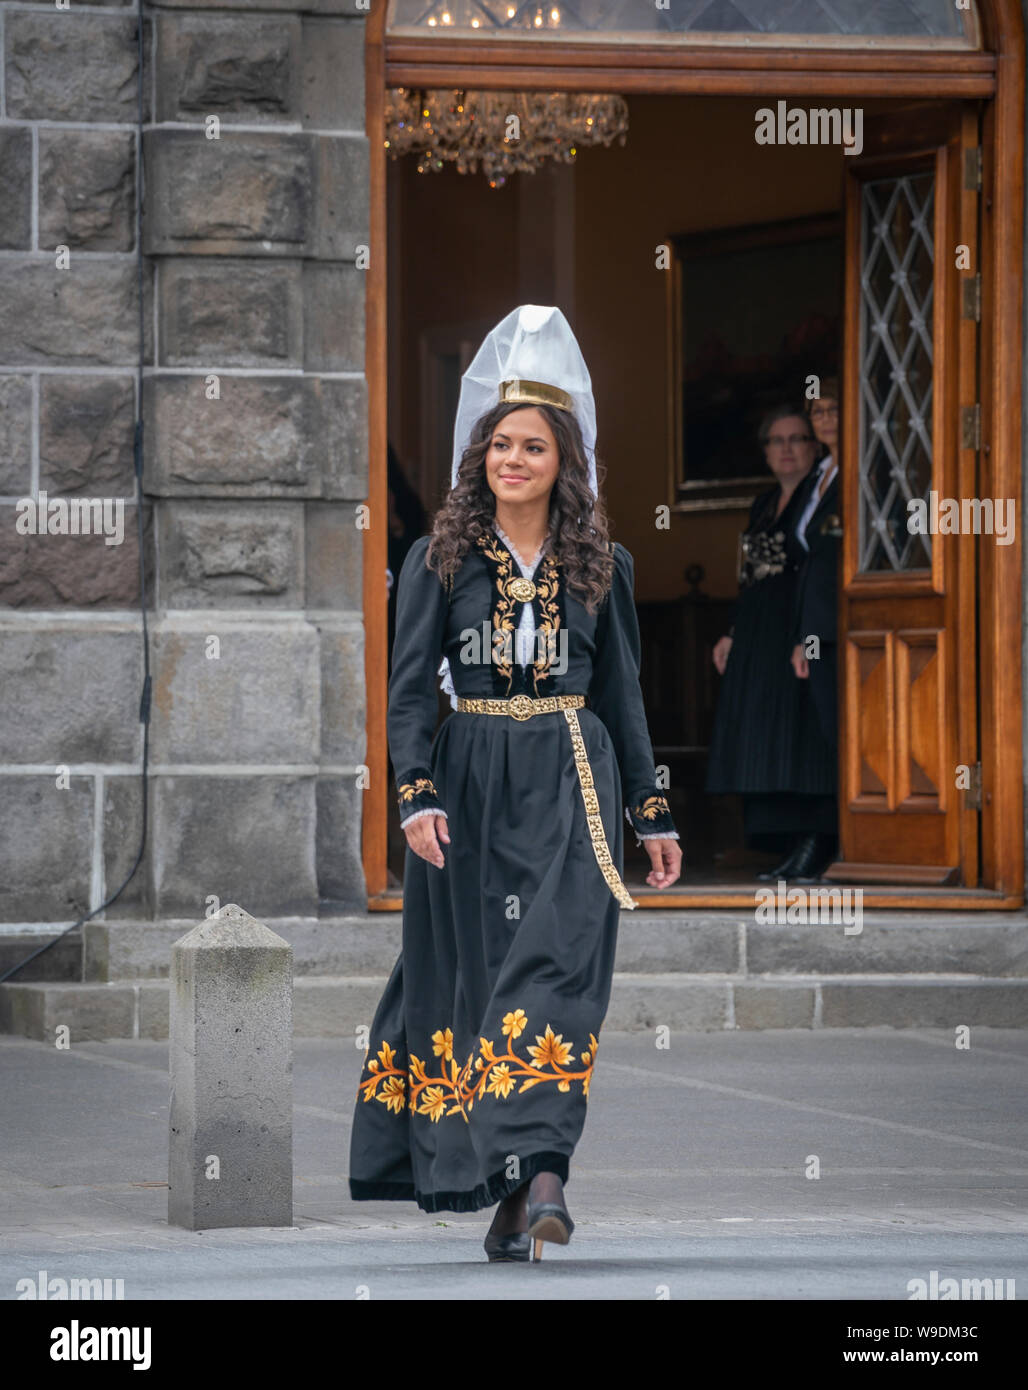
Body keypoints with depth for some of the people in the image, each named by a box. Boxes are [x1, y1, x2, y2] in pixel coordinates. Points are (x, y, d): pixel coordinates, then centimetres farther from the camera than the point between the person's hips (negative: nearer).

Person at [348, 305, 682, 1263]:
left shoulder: (599, 564, 8)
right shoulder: (440, 560, 3)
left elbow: (621, 691, 13)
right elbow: (408, 685, -2)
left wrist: (652, 814, 12)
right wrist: (417, 796, -15)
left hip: (572, 784, 0)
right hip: (472, 780, 0)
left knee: (556, 964, -14)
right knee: (472, 969, 2)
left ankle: (538, 1171, -24)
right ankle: (509, 1192, 9)